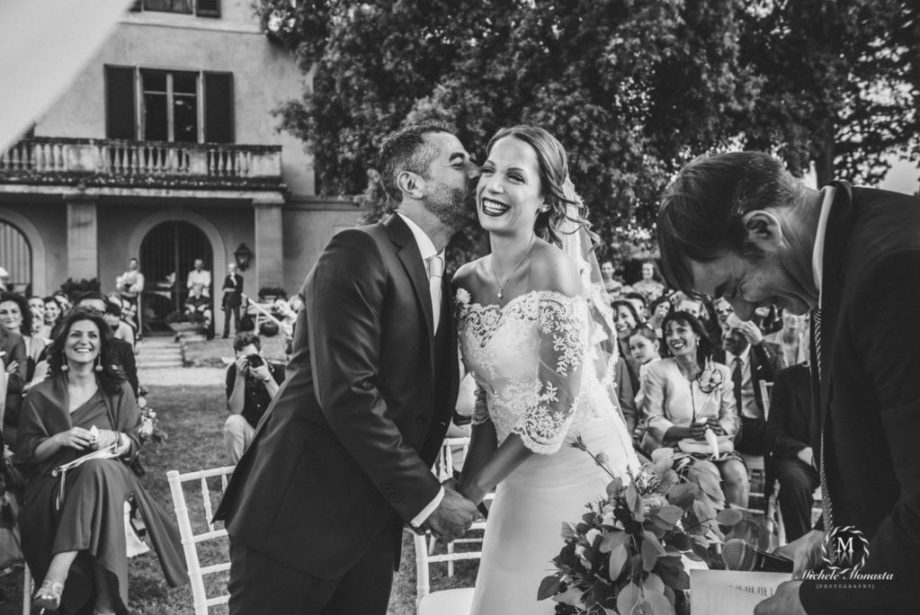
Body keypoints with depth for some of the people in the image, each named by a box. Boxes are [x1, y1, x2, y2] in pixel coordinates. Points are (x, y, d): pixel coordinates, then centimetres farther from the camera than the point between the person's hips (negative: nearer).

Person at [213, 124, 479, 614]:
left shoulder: (442, 278, 13)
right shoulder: (358, 254, -13)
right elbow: (346, 393, -22)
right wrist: (426, 498, -17)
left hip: (374, 525, 7)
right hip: (301, 514, -7)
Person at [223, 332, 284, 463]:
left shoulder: (277, 370, -10)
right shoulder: (234, 370, -7)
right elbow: (235, 410, -15)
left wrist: (267, 378, -30)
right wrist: (240, 376, -25)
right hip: (249, 432, 1)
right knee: (233, 422, -30)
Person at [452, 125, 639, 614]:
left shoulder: (552, 269, -18)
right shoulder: (466, 280, 2)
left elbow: (558, 404, -19)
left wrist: (477, 487, -14)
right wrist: (467, 479, 1)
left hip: (578, 467, -6)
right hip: (520, 475, 6)